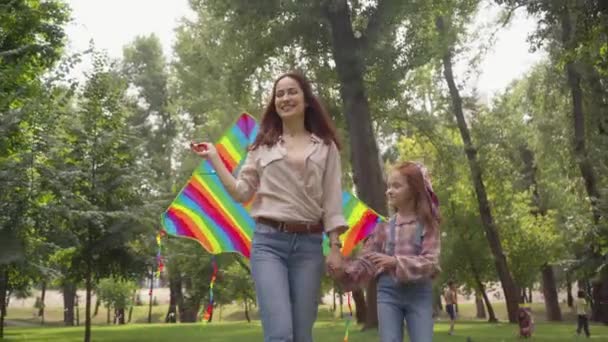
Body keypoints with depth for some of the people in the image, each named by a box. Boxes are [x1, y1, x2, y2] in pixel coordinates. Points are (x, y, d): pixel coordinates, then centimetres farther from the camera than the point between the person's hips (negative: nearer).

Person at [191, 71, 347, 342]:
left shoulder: (326, 147, 9)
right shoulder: (263, 145, 12)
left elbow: (332, 201, 6)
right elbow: (242, 193, 9)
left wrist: (335, 246, -2)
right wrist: (214, 158, 6)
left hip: (309, 244, 1)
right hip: (268, 242, 0)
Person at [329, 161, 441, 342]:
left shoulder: (427, 224, 2)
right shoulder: (383, 225, 8)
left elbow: (430, 262, -10)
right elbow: (366, 261, 4)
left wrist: (396, 262, -24)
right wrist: (343, 270, -15)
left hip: (419, 293, -1)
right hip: (388, 291, 2)